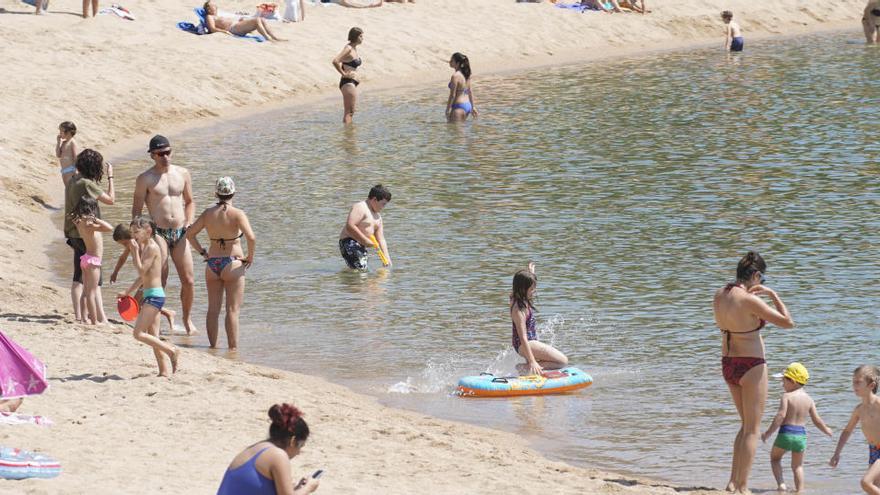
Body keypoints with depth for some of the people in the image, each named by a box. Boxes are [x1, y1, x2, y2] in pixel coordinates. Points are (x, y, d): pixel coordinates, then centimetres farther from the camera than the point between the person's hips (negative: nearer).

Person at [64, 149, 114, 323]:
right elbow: (111, 199, -11)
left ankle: (79, 315, 16)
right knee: (95, 278, -6)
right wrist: (110, 177, -3)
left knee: (79, 278, 13)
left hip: (75, 235, 9)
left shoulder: (73, 180, 6)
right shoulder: (86, 184, -20)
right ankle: (100, 318, -7)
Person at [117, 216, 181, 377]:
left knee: (139, 333, -13)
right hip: (150, 296, 10)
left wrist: (135, 251, -14)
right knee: (152, 336, 11)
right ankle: (163, 371, 12)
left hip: (154, 295, -10)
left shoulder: (152, 248, -13)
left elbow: (142, 271, -19)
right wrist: (128, 292, 26)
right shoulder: (145, 247, 17)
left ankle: (172, 351, -10)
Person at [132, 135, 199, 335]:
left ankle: (187, 320, 21)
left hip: (180, 233, 4)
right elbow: (136, 211, -1)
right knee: (159, 282, -4)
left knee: (189, 281, 2)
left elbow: (190, 202, 20)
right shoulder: (145, 179, -3)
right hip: (158, 234, -4)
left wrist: (189, 222, 2)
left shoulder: (183, 174, 9)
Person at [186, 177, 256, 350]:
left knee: (213, 309, 11)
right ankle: (233, 347, -1)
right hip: (232, 264, -4)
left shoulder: (208, 213, 3)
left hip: (212, 264, 4)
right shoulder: (237, 214, -10)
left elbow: (190, 234, 8)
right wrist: (250, 257, -6)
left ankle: (213, 346, 15)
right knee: (232, 310, 0)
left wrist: (202, 252, 15)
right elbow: (251, 237, -21)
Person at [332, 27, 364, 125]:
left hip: (352, 83, 10)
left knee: (350, 112, 14)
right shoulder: (348, 48, -16)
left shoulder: (354, 48, 12)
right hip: (348, 83, -10)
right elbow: (335, 61, -29)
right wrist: (344, 74, -19)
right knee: (348, 112, -7)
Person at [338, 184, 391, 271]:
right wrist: (366, 241, -21)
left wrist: (387, 257, 7)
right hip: (349, 242, -10)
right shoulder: (360, 207, -10)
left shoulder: (377, 216, 20)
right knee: (359, 270, -23)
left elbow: (381, 239, 18)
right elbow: (350, 227, -23)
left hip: (361, 246, 10)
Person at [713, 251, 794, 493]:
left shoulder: (720, 295, 2)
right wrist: (773, 295, -8)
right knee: (752, 430, 2)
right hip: (751, 366, -8)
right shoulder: (750, 301, -21)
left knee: (747, 425, 21)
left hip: (728, 364, 8)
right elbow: (788, 322, -16)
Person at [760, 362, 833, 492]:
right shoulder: (808, 400, 6)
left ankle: (781, 483, -1)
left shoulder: (787, 396, -9)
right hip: (801, 435, 4)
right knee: (798, 465, 17)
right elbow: (817, 420, 9)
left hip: (786, 433, -4)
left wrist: (769, 432, -18)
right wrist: (827, 430, 28)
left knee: (775, 458, 17)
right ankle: (800, 490, 10)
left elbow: (781, 415, -19)